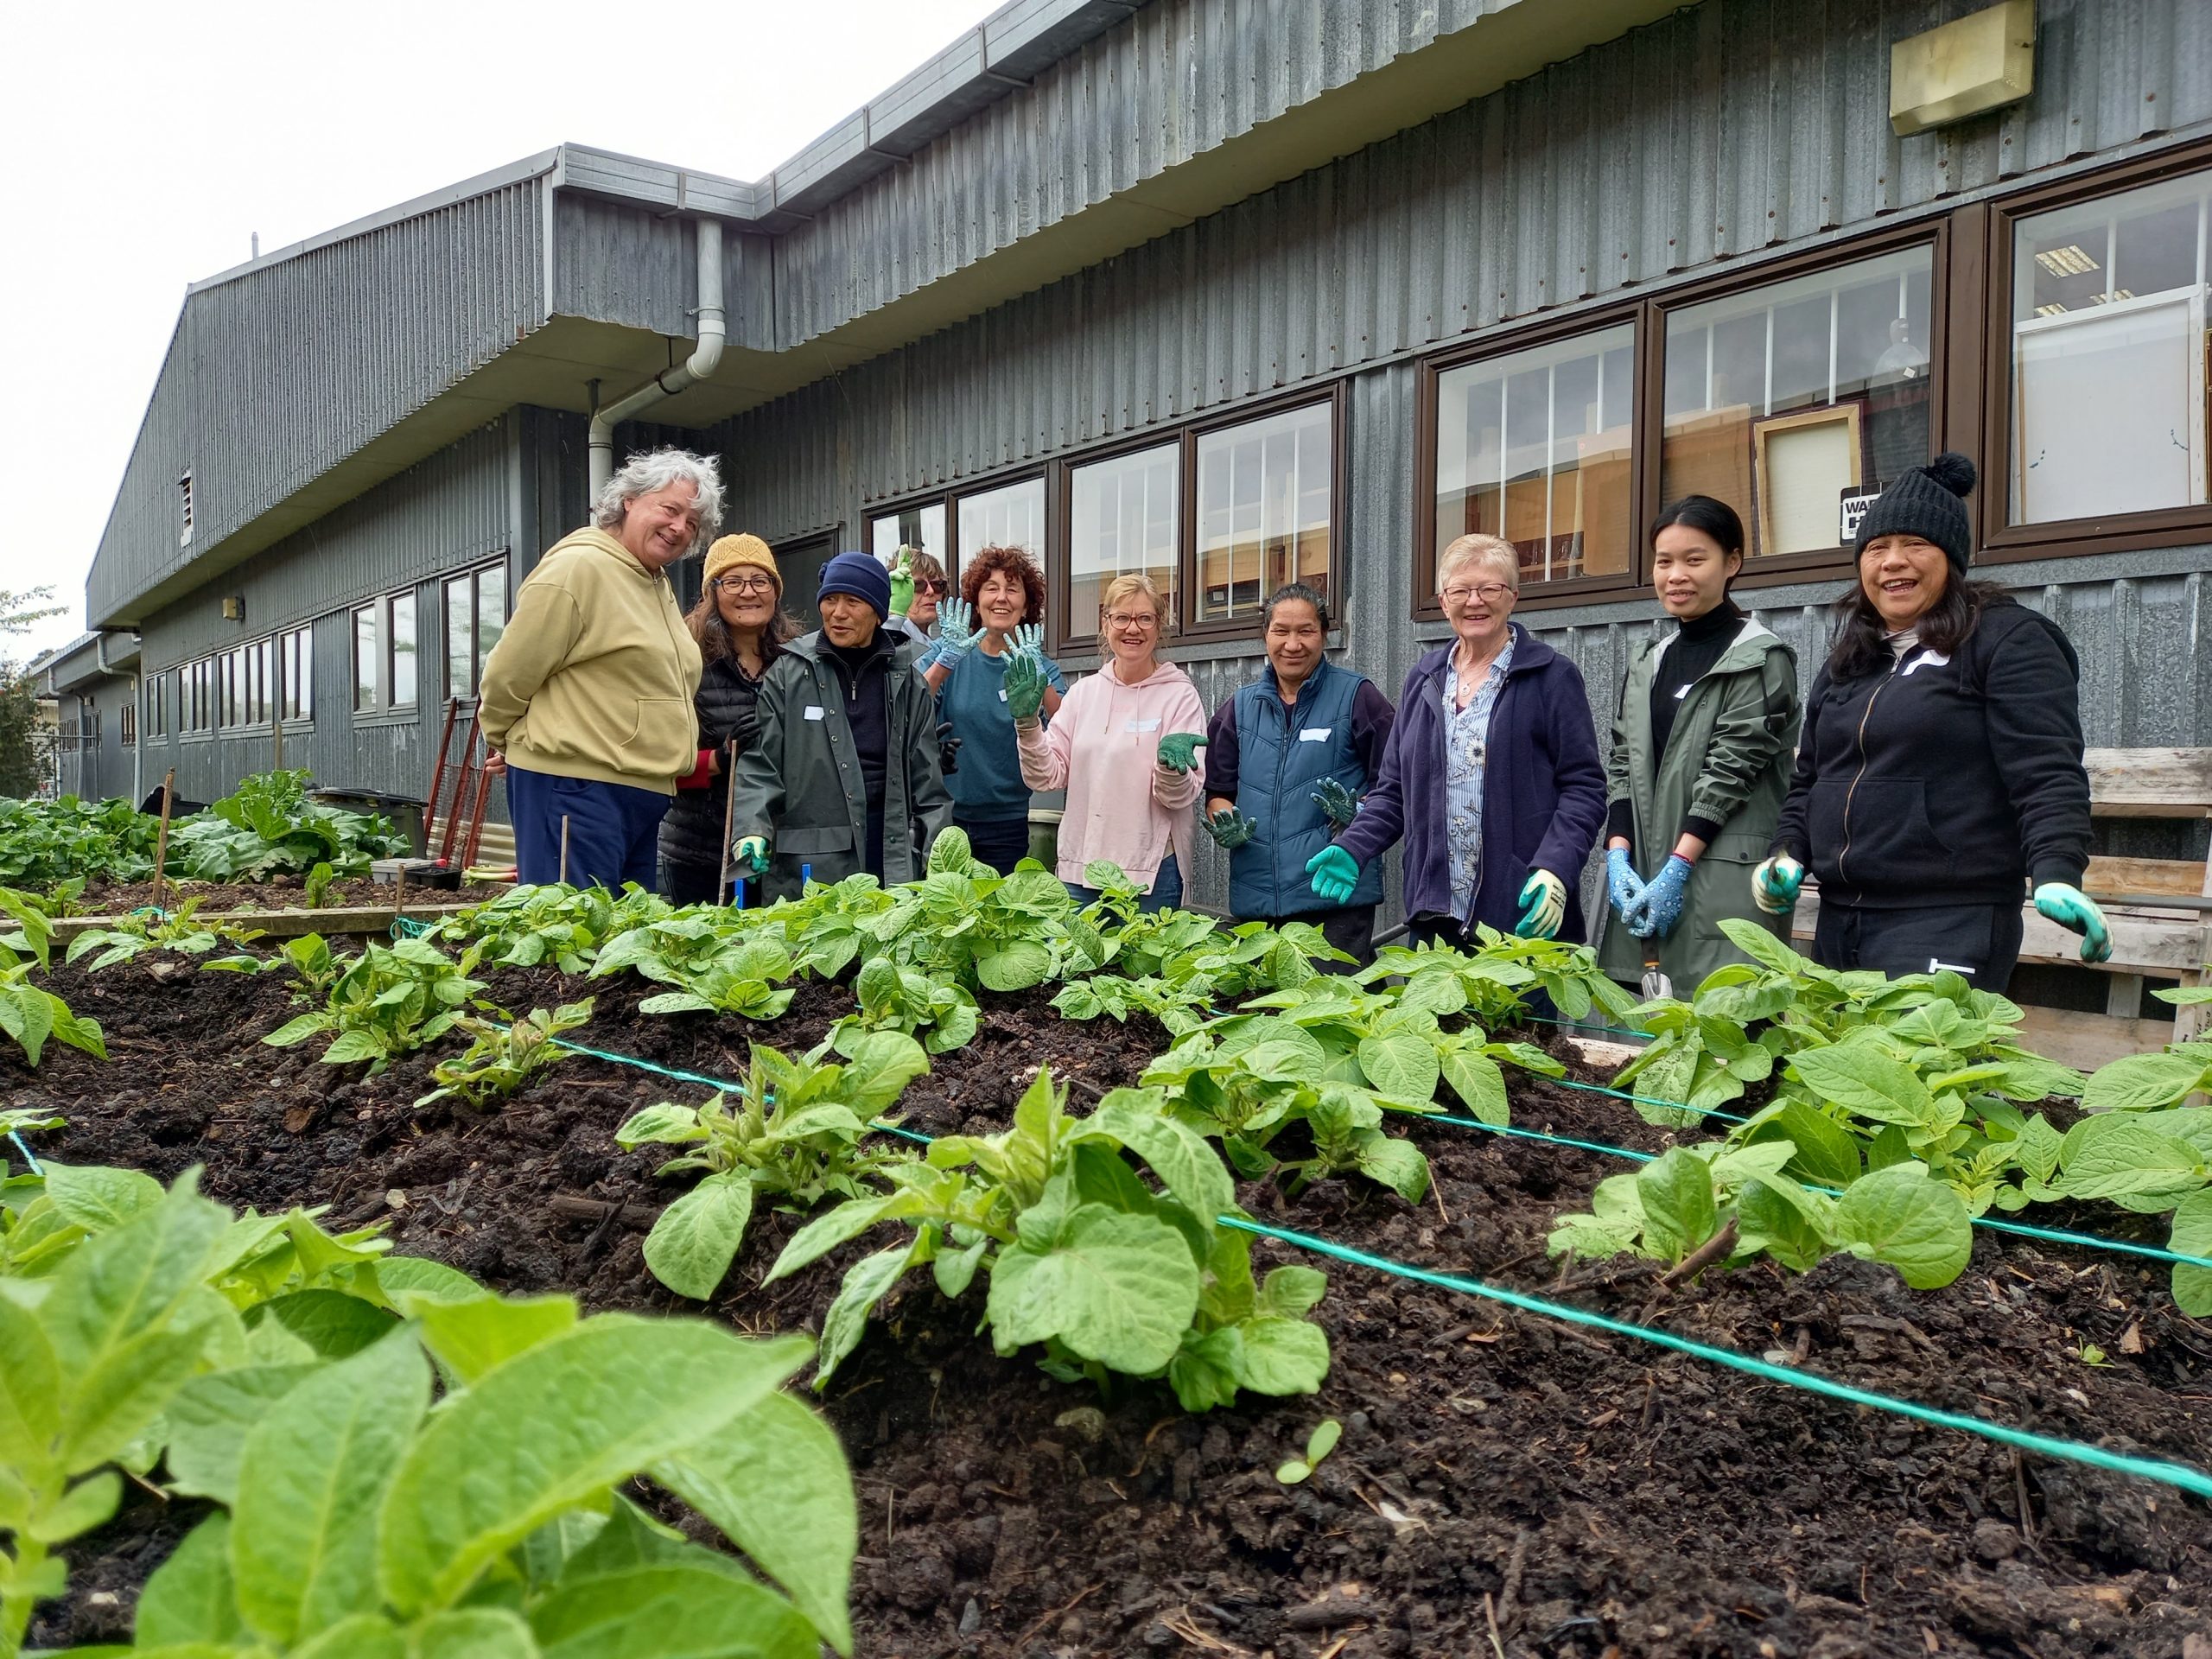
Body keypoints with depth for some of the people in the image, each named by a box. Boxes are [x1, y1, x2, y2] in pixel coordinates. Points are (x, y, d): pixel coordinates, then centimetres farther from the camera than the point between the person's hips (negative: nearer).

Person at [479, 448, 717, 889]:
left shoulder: (658, 585, 18)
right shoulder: (579, 566, -11)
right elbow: (510, 672, -9)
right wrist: (503, 741, 3)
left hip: (643, 791, 9)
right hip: (575, 787, -9)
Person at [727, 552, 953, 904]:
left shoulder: (906, 677, 9)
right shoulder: (788, 673, 3)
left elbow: (927, 773, 10)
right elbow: (758, 764, 1)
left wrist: (938, 857, 4)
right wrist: (752, 832, -14)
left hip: (894, 857, 2)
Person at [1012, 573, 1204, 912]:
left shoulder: (1180, 696, -4)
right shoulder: (1084, 692, 7)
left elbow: (1181, 796, -8)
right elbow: (1046, 776, 4)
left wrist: (1172, 764, -28)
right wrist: (1027, 722, -10)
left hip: (1150, 873, -4)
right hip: (1079, 868, 4)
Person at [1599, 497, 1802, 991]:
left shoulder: (1761, 659, -2)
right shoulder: (1648, 663, 17)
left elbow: (1732, 769, -9)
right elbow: (1622, 765, 12)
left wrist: (1678, 868, -15)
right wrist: (1618, 854, -2)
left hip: (1724, 885, -5)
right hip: (1639, 877, 5)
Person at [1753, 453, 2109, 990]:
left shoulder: (2008, 642, -3)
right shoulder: (1844, 663, 18)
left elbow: (2047, 773, -12)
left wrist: (2057, 872, -25)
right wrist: (1788, 851, 8)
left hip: (1949, 925, -6)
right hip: (1838, 922, 7)